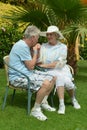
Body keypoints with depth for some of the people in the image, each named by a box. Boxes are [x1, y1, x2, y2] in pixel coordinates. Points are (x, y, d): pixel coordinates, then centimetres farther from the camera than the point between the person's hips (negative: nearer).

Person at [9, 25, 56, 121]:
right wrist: (35, 52, -6)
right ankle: (35, 109, -14)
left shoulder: (25, 45, 13)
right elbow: (31, 66, -18)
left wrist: (37, 50, 7)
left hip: (28, 73, 10)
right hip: (18, 77, -10)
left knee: (52, 78, 5)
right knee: (45, 83, -29)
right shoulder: (22, 46, -20)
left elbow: (33, 62, 21)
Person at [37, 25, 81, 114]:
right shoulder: (43, 46, 6)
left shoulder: (63, 47, 2)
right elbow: (38, 62, -1)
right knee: (59, 77, -33)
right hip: (49, 71, -1)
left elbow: (59, 63, -9)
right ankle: (61, 104, -28)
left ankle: (73, 99, 5)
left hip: (61, 69, 1)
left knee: (67, 81, -28)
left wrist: (45, 65, -15)